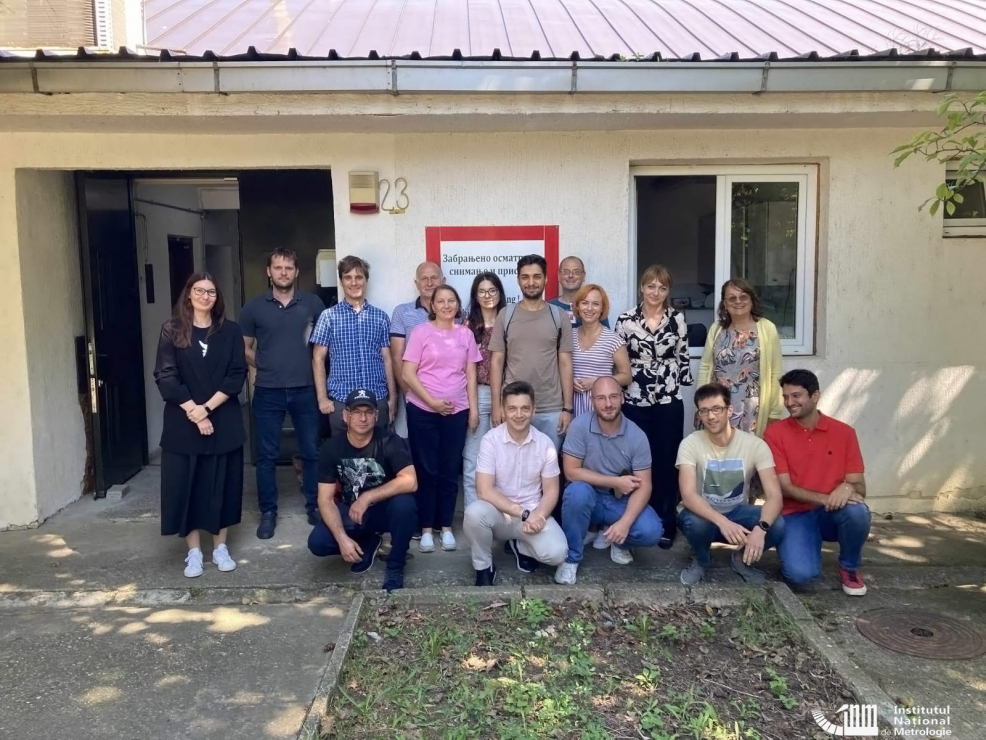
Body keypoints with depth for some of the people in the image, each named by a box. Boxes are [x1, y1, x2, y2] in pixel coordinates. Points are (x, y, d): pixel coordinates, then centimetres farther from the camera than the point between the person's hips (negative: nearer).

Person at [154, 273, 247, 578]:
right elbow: (165, 377, -6)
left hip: (224, 421, 1)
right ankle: (194, 551, 16)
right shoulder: (172, 331, 0)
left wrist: (207, 408, -13)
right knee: (185, 485, 4)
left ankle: (220, 547, 20)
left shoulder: (230, 331, 3)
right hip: (182, 423, -1)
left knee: (222, 484, 7)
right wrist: (193, 411, -14)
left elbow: (236, 376, -3)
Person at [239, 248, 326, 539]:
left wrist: (312, 367, 2)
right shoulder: (254, 307, 2)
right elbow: (244, 349, 10)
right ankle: (268, 512, 19)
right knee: (267, 455, 6)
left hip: (305, 390, 0)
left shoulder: (313, 303, 2)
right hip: (268, 392, 0)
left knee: (312, 451, 8)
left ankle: (315, 506, 22)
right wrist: (266, 366, 4)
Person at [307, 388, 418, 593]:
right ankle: (368, 544, 9)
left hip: (385, 510, -2)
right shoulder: (331, 447, -11)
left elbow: (410, 482, -32)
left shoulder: (389, 442, -19)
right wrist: (342, 538, -27)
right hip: (350, 512, 3)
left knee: (404, 504, -36)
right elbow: (325, 499, -13)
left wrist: (367, 497, -31)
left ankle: (395, 568, -11)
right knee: (317, 542, -23)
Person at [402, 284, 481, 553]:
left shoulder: (465, 334, 7)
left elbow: (471, 375, 10)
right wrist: (432, 401, -14)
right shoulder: (421, 332, -3)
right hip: (423, 411, -2)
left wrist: (474, 409, 4)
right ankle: (426, 528, 13)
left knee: (450, 470, 8)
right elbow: (408, 374, -7)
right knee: (426, 469, 3)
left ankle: (446, 526, 19)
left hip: (456, 411, 3)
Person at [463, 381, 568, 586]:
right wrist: (523, 514, -23)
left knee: (556, 553, -25)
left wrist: (537, 516, -20)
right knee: (474, 513, -35)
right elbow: (485, 491, -17)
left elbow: (551, 491, 1)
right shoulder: (491, 440, -12)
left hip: (534, 515, 2)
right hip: (499, 512, -2)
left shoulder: (545, 443, -4)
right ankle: (484, 568, -6)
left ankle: (519, 546, 11)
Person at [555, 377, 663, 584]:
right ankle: (571, 558, -14)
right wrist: (615, 482, -20)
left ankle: (616, 538, 11)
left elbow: (644, 486, -13)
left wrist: (625, 522, -29)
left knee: (651, 532, -26)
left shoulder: (637, 436, -13)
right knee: (577, 491, -36)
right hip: (589, 498, -1)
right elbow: (571, 472, -17)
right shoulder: (580, 426, -17)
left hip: (622, 501, 1)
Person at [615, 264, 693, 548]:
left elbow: (683, 357, 7)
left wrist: (682, 387, 5)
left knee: (666, 461, 6)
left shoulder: (677, 319, 2)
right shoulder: (626, 319, -2)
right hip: (635, 401, 0)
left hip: (669, 401, 0)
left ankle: (666, 524, 16)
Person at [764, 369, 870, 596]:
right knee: (800, 574, -28)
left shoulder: (844, 432, 0)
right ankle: (809, 545, 11)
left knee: (857, 511, -34)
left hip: (833, 514, 2)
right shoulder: (775, 432, -5)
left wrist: (848, 487, -27)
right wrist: (825, 498, -25)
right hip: (795, 515, -2)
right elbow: (784, 487, -10)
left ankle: (849, 568, -2)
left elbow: (860, 487, -2)